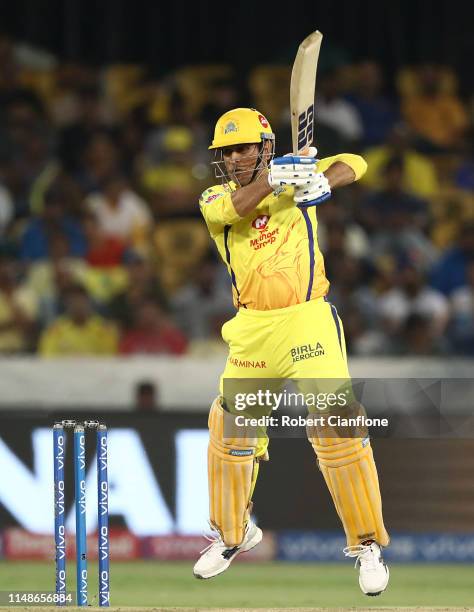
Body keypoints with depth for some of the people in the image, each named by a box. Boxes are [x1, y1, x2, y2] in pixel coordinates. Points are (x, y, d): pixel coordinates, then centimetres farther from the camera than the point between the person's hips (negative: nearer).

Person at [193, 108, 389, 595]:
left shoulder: (293, 175, 4)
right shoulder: (215, 198, 4)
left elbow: (354, 165, -6)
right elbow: (229, 210, -19)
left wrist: (324, 181, -26)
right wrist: (272, 179, -34)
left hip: (308, 322, -3)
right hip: (252, 330, 3)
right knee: (229, 427, 8)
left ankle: (367, 545, -3)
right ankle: (233, 534, 31)